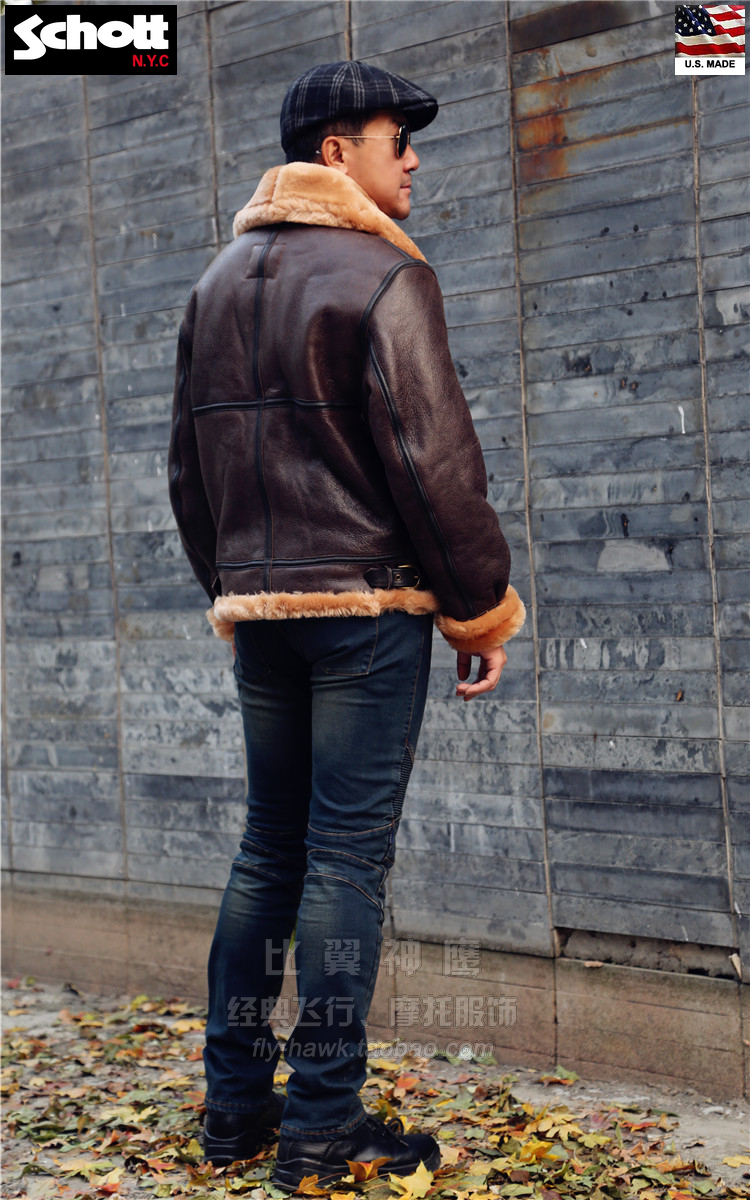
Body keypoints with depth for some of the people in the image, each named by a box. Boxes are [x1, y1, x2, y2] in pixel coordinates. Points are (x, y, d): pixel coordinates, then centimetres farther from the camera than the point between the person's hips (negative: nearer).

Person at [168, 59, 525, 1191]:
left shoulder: (217, 282, 14)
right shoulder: (383, 275, -9)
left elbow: (189, 467, 16)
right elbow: (435, 458, -14)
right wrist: (482, 607, -6)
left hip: (258, 605, 7)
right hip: (369, 600, -7)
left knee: (268, 848, 14)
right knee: (347, 856, -3)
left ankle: (234, 1099, 18)